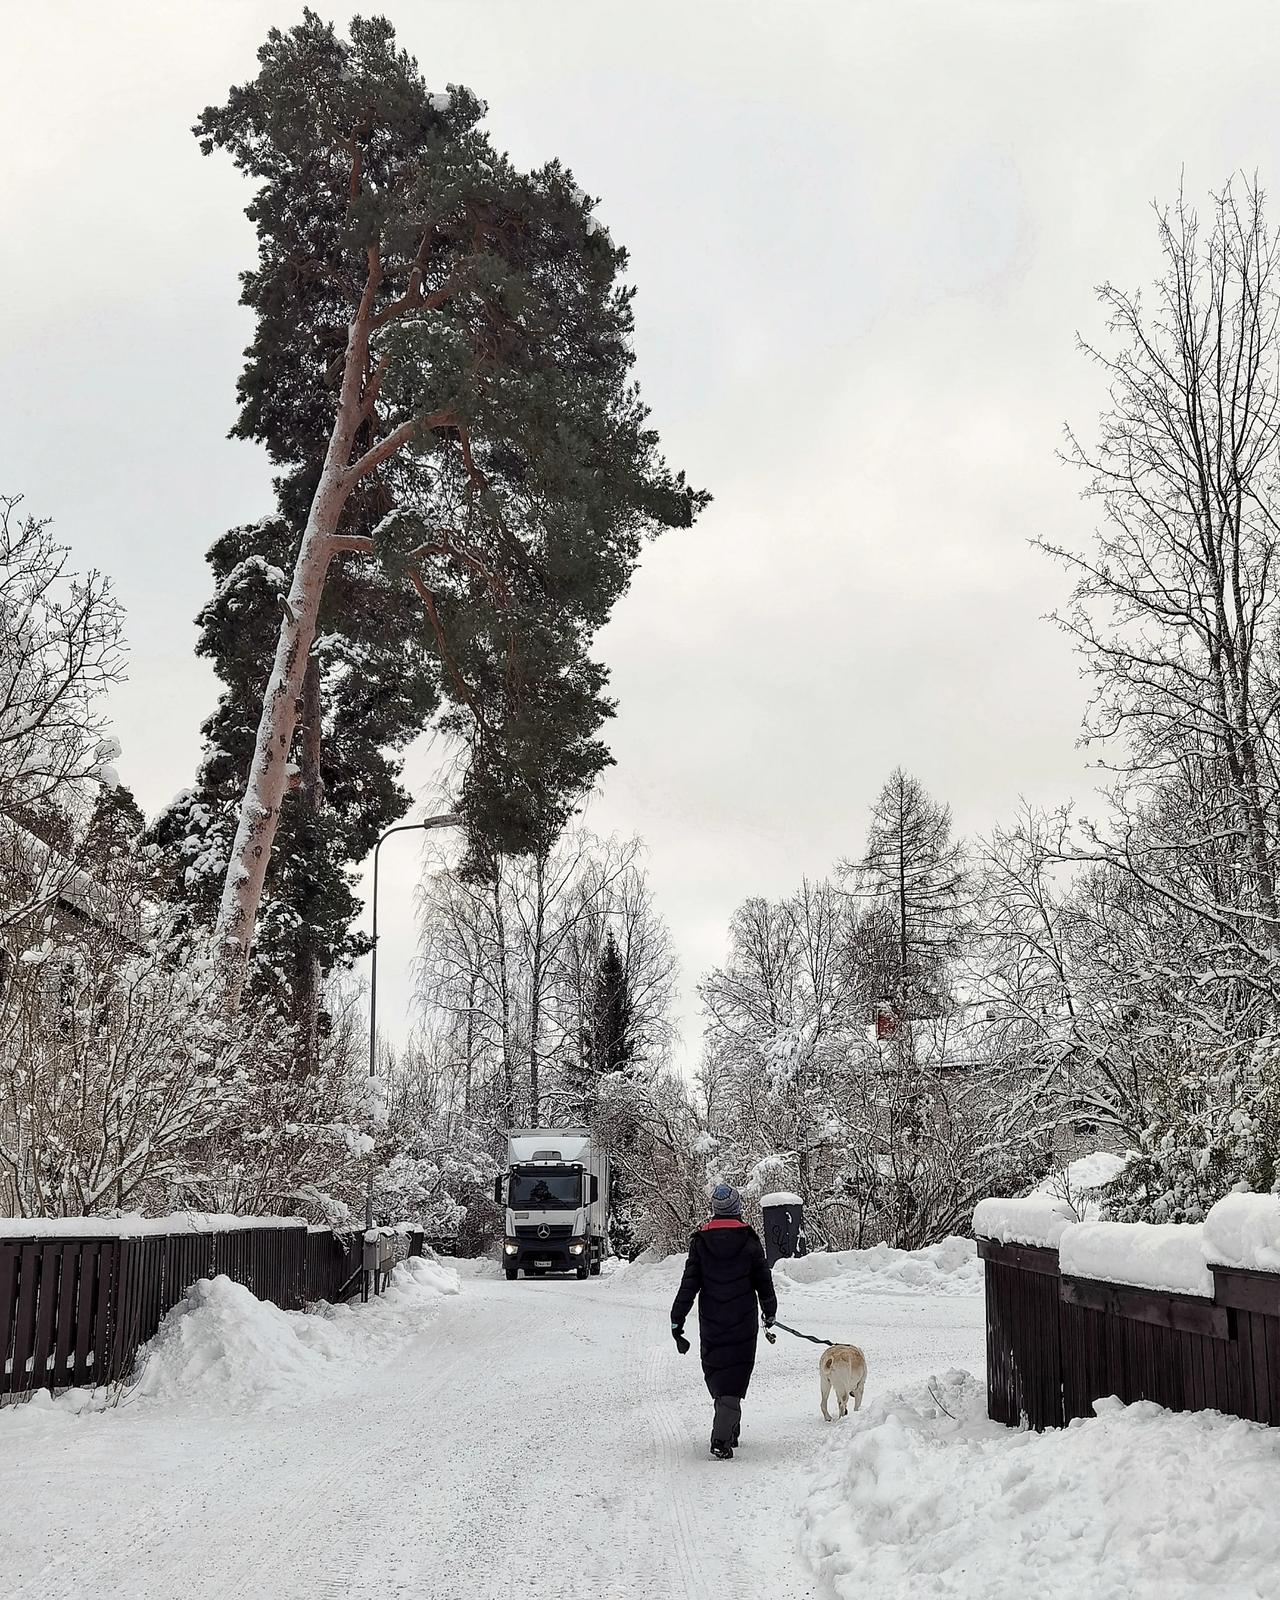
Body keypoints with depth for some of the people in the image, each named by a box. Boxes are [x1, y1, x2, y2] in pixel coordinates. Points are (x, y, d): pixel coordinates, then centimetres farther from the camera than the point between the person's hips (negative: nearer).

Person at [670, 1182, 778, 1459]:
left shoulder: (700, 1241, -2)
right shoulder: (749, 1240, -4)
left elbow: (689, 1285, -2)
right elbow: (764, 1282, 3)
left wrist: (677, 1321, 2)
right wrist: (769, 1315, 18)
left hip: (710, 1324, 1)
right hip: (743, 1323, -1)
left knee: (716, 1375, 18)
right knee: (734, 1378, 1)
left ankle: (728, 1429, 29)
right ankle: (722, 1438, -12)